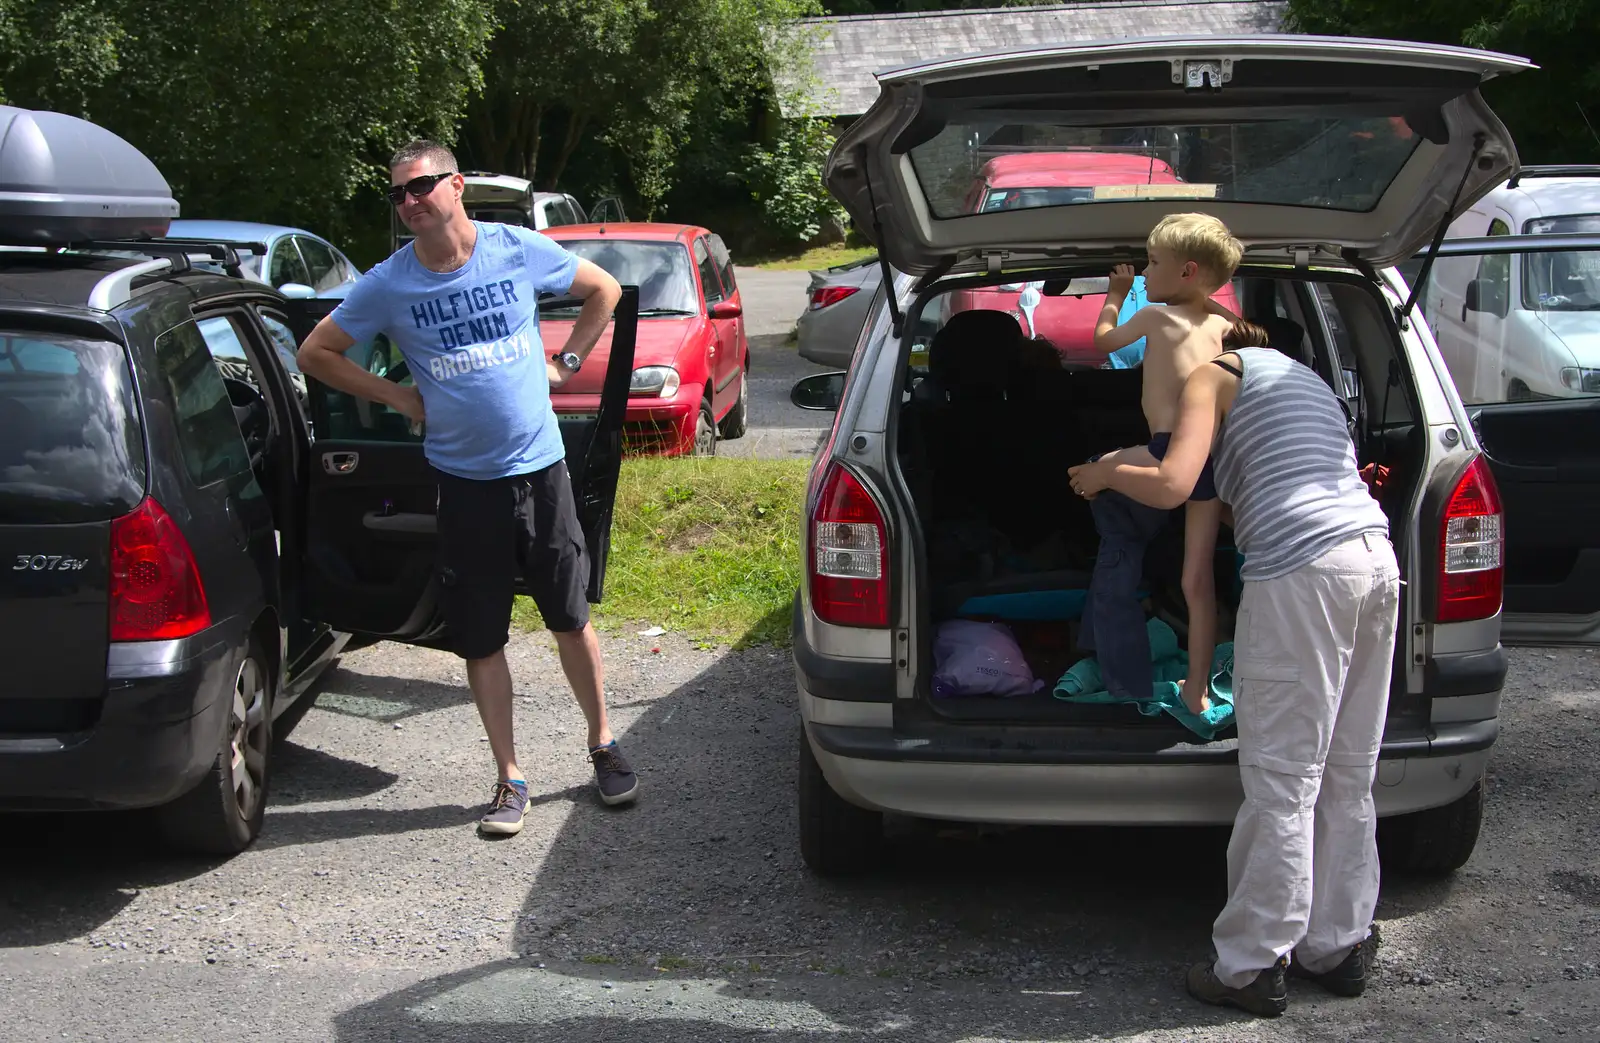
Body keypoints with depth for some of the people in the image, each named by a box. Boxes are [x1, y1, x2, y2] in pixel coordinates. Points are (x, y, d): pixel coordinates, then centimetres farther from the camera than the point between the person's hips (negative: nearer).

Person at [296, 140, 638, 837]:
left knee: (571, 619, 8)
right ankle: (509, 780, 17)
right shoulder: (388, 284, -4)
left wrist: (566, 363, 4)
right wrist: (397, 396, 0)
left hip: (540, 468, 0)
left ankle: (603, 746, 28)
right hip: (464, 483, 0)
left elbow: (604, 290, 12)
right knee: (481, 640, 5)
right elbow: (315, 354, 6)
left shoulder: (519, 250, -4)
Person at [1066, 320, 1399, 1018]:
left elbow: (1171, 485, -9)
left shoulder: (1216, 375, 7)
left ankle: (1252, 967, 2)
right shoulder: (1305, 378, 31)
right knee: (1346, 777, 13)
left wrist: (1105, 474, 8)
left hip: (1303, 568, -8)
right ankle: (1338, 947, 21)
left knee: (1282, 781, -4)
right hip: (1376, 557, 8)